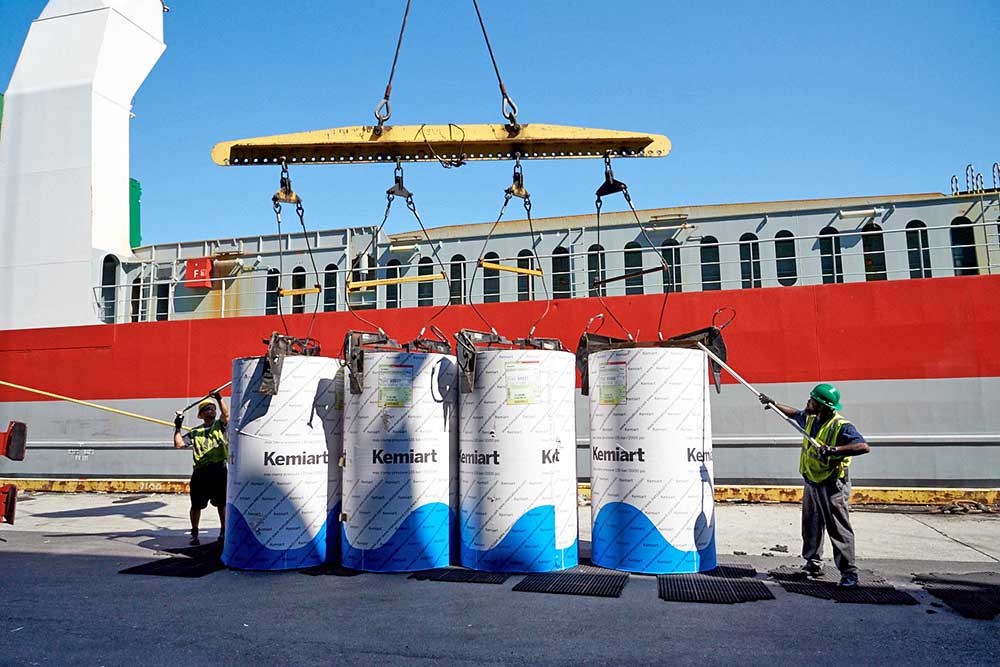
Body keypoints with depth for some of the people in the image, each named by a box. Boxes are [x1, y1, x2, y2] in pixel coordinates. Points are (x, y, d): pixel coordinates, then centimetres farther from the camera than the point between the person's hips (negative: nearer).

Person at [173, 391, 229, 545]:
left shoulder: (219, 425, 10)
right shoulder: (195, 432, 13)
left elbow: (226, 415, -10)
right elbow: (179, 444, 5)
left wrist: (220, 399, -18)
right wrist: (178, 427, 0)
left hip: (219, 470, -1)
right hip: (200, 471, 1)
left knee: (222, 503, 5)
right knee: (196, 505, 5)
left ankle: (224, 531, 19)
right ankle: (194, 533, 21)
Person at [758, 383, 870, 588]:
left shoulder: (842, 426, -21)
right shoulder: (810, 419, 4)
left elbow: (864, 447, -32)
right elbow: (794, 413, 26)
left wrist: (835, 450, -40)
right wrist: (774, 404, 28)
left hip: (833, 486, -8)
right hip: (811, 484, 8)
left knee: (839, 530, -3)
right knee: (811, 527, 16)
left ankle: (849, 573, 5)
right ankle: (813, 565, 29)